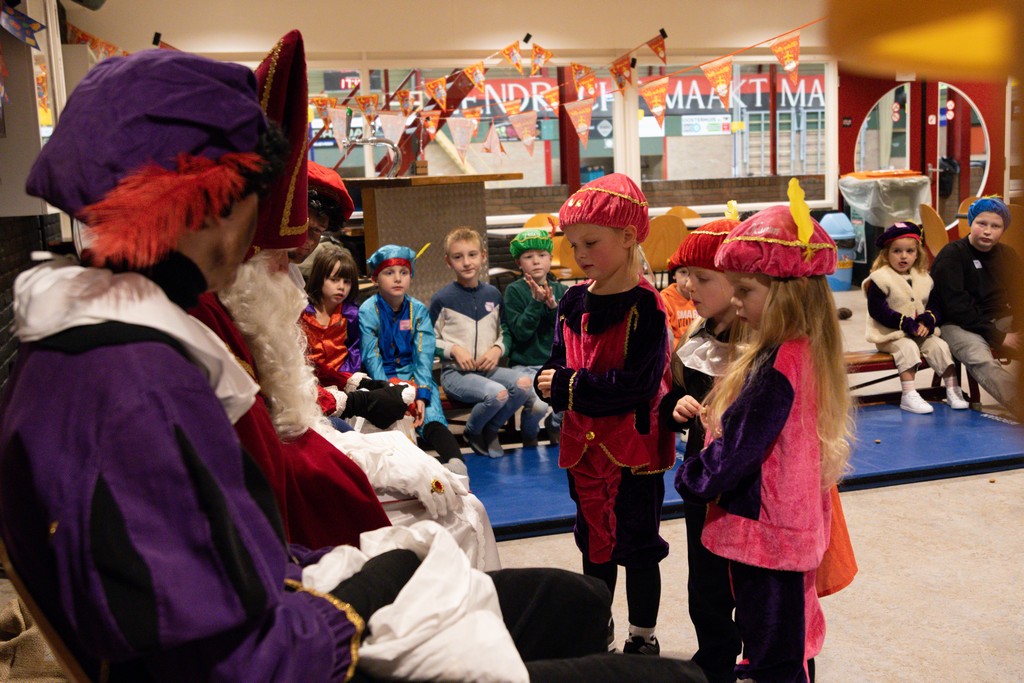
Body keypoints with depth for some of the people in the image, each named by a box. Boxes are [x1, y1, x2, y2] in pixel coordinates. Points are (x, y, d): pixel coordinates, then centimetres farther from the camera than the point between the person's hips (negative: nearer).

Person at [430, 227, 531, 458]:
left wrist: (497, 349, -2)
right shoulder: (441, 299, -2)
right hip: (455, 372, -5)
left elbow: (503, 333, 18)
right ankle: (472, 432, 3)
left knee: (523, 384, -24)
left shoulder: (493, 294, 10)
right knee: (497, 394, -31)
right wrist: (454, 349, -14)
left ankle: (490, 431, 2)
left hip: (488, 368, 5)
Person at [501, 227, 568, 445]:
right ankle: (529, 436, 8)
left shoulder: (561, 290, 7)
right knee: (539, 404, -31)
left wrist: (553, 305, -17)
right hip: (526, 366, -4)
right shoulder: (514, 291, -3)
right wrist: (536, 301, -19)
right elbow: (520, 332, -12)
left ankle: (555, 426, 13)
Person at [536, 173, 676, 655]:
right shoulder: (573, 302, 2)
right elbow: (558, 364, 7)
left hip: (633, 447, -6)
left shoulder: (644, 307, -18)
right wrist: (549, 382, -16)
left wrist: (570, 386, -22)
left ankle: (643, 638, 29)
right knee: (593, 540, 21)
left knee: (636, 546, 9)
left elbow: (639, 384, -25)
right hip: (584, 444, 7)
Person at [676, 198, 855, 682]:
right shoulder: (809, 352, 2)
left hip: (762, 529, -10)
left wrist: (691, 480, -7)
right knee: (794, 636, 27)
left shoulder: (775, 366, -27)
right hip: (797, 524, 10)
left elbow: (736, 450, -24)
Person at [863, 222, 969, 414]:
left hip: (921, 332, 6)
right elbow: (877, 310, -16)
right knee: (908, 348, -31)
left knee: (940, 346, -14)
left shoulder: (924, 278, 11)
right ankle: (908, 396, -32)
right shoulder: (880, 279, -9)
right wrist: (907, 324, -20)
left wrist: (927, 322, -13)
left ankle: (953, 390, -3)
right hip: (890, 334, -6)